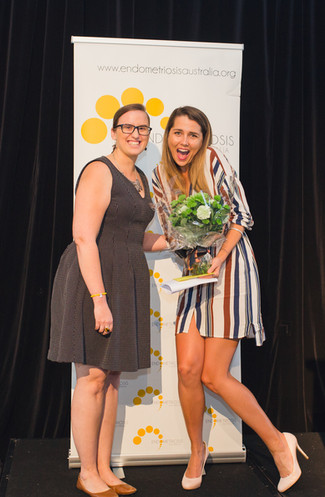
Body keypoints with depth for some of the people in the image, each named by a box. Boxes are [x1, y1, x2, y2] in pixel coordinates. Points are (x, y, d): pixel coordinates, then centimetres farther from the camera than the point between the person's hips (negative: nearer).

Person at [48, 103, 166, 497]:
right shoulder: (98, 172, -11)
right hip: (92, 281, -8)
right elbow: (84, 238, -19)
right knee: (93, 376, -2)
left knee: (112, 376, 11)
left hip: (125, 283, 9)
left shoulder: (140, 179, 16)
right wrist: (100, 300, -24)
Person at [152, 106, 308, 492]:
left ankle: (278, 443, 14)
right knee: (187, 369, -2)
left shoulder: (213, 162, -9)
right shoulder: (160, 176, 7)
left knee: (213, 376, -8)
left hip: (229, 267, -5)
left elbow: (242, 216, -6)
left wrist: (219, 257, -18)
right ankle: (197, 451, 24)